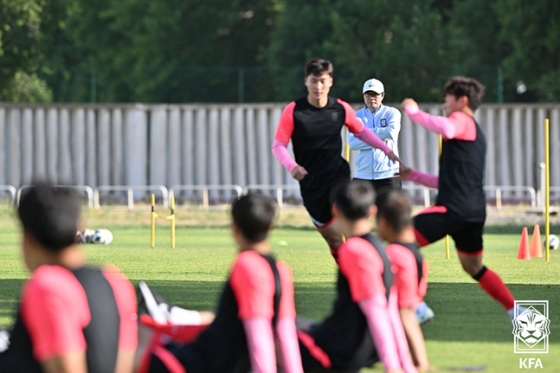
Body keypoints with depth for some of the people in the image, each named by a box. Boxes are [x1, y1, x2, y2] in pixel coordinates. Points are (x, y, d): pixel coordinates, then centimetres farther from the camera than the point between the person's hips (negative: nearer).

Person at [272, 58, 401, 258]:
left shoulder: (341, 108, -3)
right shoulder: (293, 111, -10)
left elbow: (361, 131, 16)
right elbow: (278, 146, -8)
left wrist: (387, 150, 10)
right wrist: (292, 166, -27)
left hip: (339, 176, 0)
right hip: (311, 184, 0)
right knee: (334, 240, 5)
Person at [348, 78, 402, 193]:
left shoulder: (392, 113, 3)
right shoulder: (357, 116, 8)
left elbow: (392, 132, -18)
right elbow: (352, 142, -7)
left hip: (388, 174, -2)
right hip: (362, 176, 2)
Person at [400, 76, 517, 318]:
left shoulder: (462, 120, -3)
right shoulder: (474, 133, 27)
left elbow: (446, 128, -31)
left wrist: (413, 111, -18)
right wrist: (413, 175, 26)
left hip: (455, 207, -10)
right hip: (474, 209, 10)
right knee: (474, 268, 23)